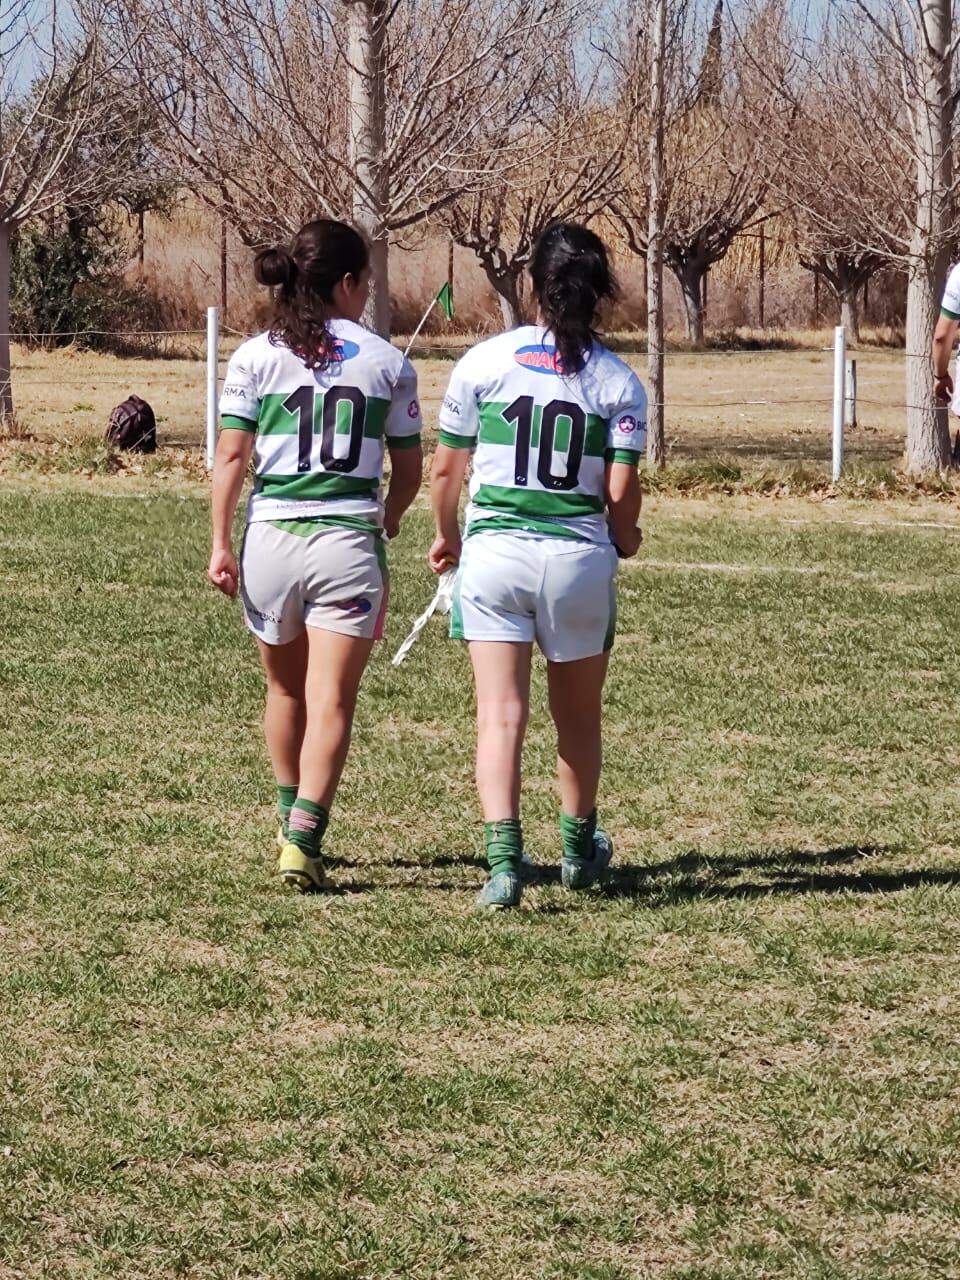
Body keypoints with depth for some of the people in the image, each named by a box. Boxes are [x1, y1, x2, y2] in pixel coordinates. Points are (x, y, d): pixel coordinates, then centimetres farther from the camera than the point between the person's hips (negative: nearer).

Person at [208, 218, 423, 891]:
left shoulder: (255, 356, 2)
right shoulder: (387, 362, 3)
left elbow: (231, 455, -4)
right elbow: (409, 470, 9)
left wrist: (220, 543, -1)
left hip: (271, 537, 2)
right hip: (349, 541, -2)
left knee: (286, 690, 21)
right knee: (331, 701, -4)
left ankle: (292, 822, 33)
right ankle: (305, 836, -18)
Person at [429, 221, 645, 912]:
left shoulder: (484, 362, -2)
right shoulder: (618, 381, -2)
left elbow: (446, 470, 3)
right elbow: (622, 492, -6)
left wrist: (448, 537, 21)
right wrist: (625, 538, 17)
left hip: (495, 551, -1)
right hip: (579, 558, 1)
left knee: (500, 715, -3)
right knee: (578, 716, 19)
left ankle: (504, 859, -19)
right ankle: (580, 849, 37)